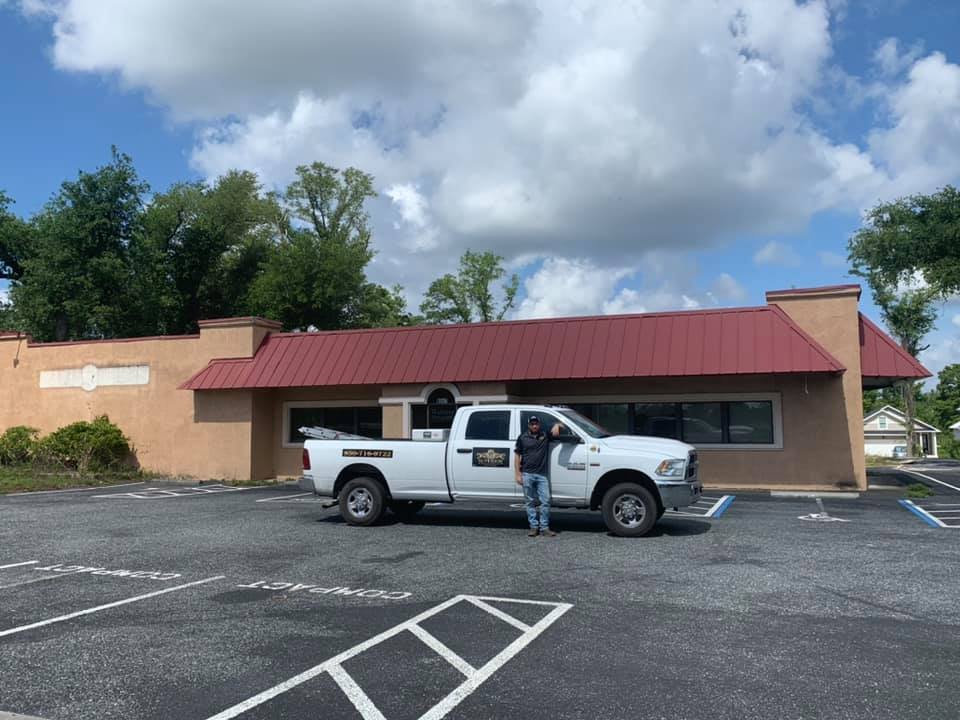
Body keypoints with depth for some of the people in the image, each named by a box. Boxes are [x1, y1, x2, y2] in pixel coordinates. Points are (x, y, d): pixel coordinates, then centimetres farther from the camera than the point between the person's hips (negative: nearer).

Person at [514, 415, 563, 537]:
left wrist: (557, 425, -26)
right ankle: (533, 527, 12)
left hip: (542, 475, 1)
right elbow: (517, 456, 4)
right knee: (530, 502, 5)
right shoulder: (523, 437, 4)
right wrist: (518, 474, -2)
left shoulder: (545, 435, 9)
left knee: (546, 501, -1)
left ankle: (544, 527, 8)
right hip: (527, 475, -1)